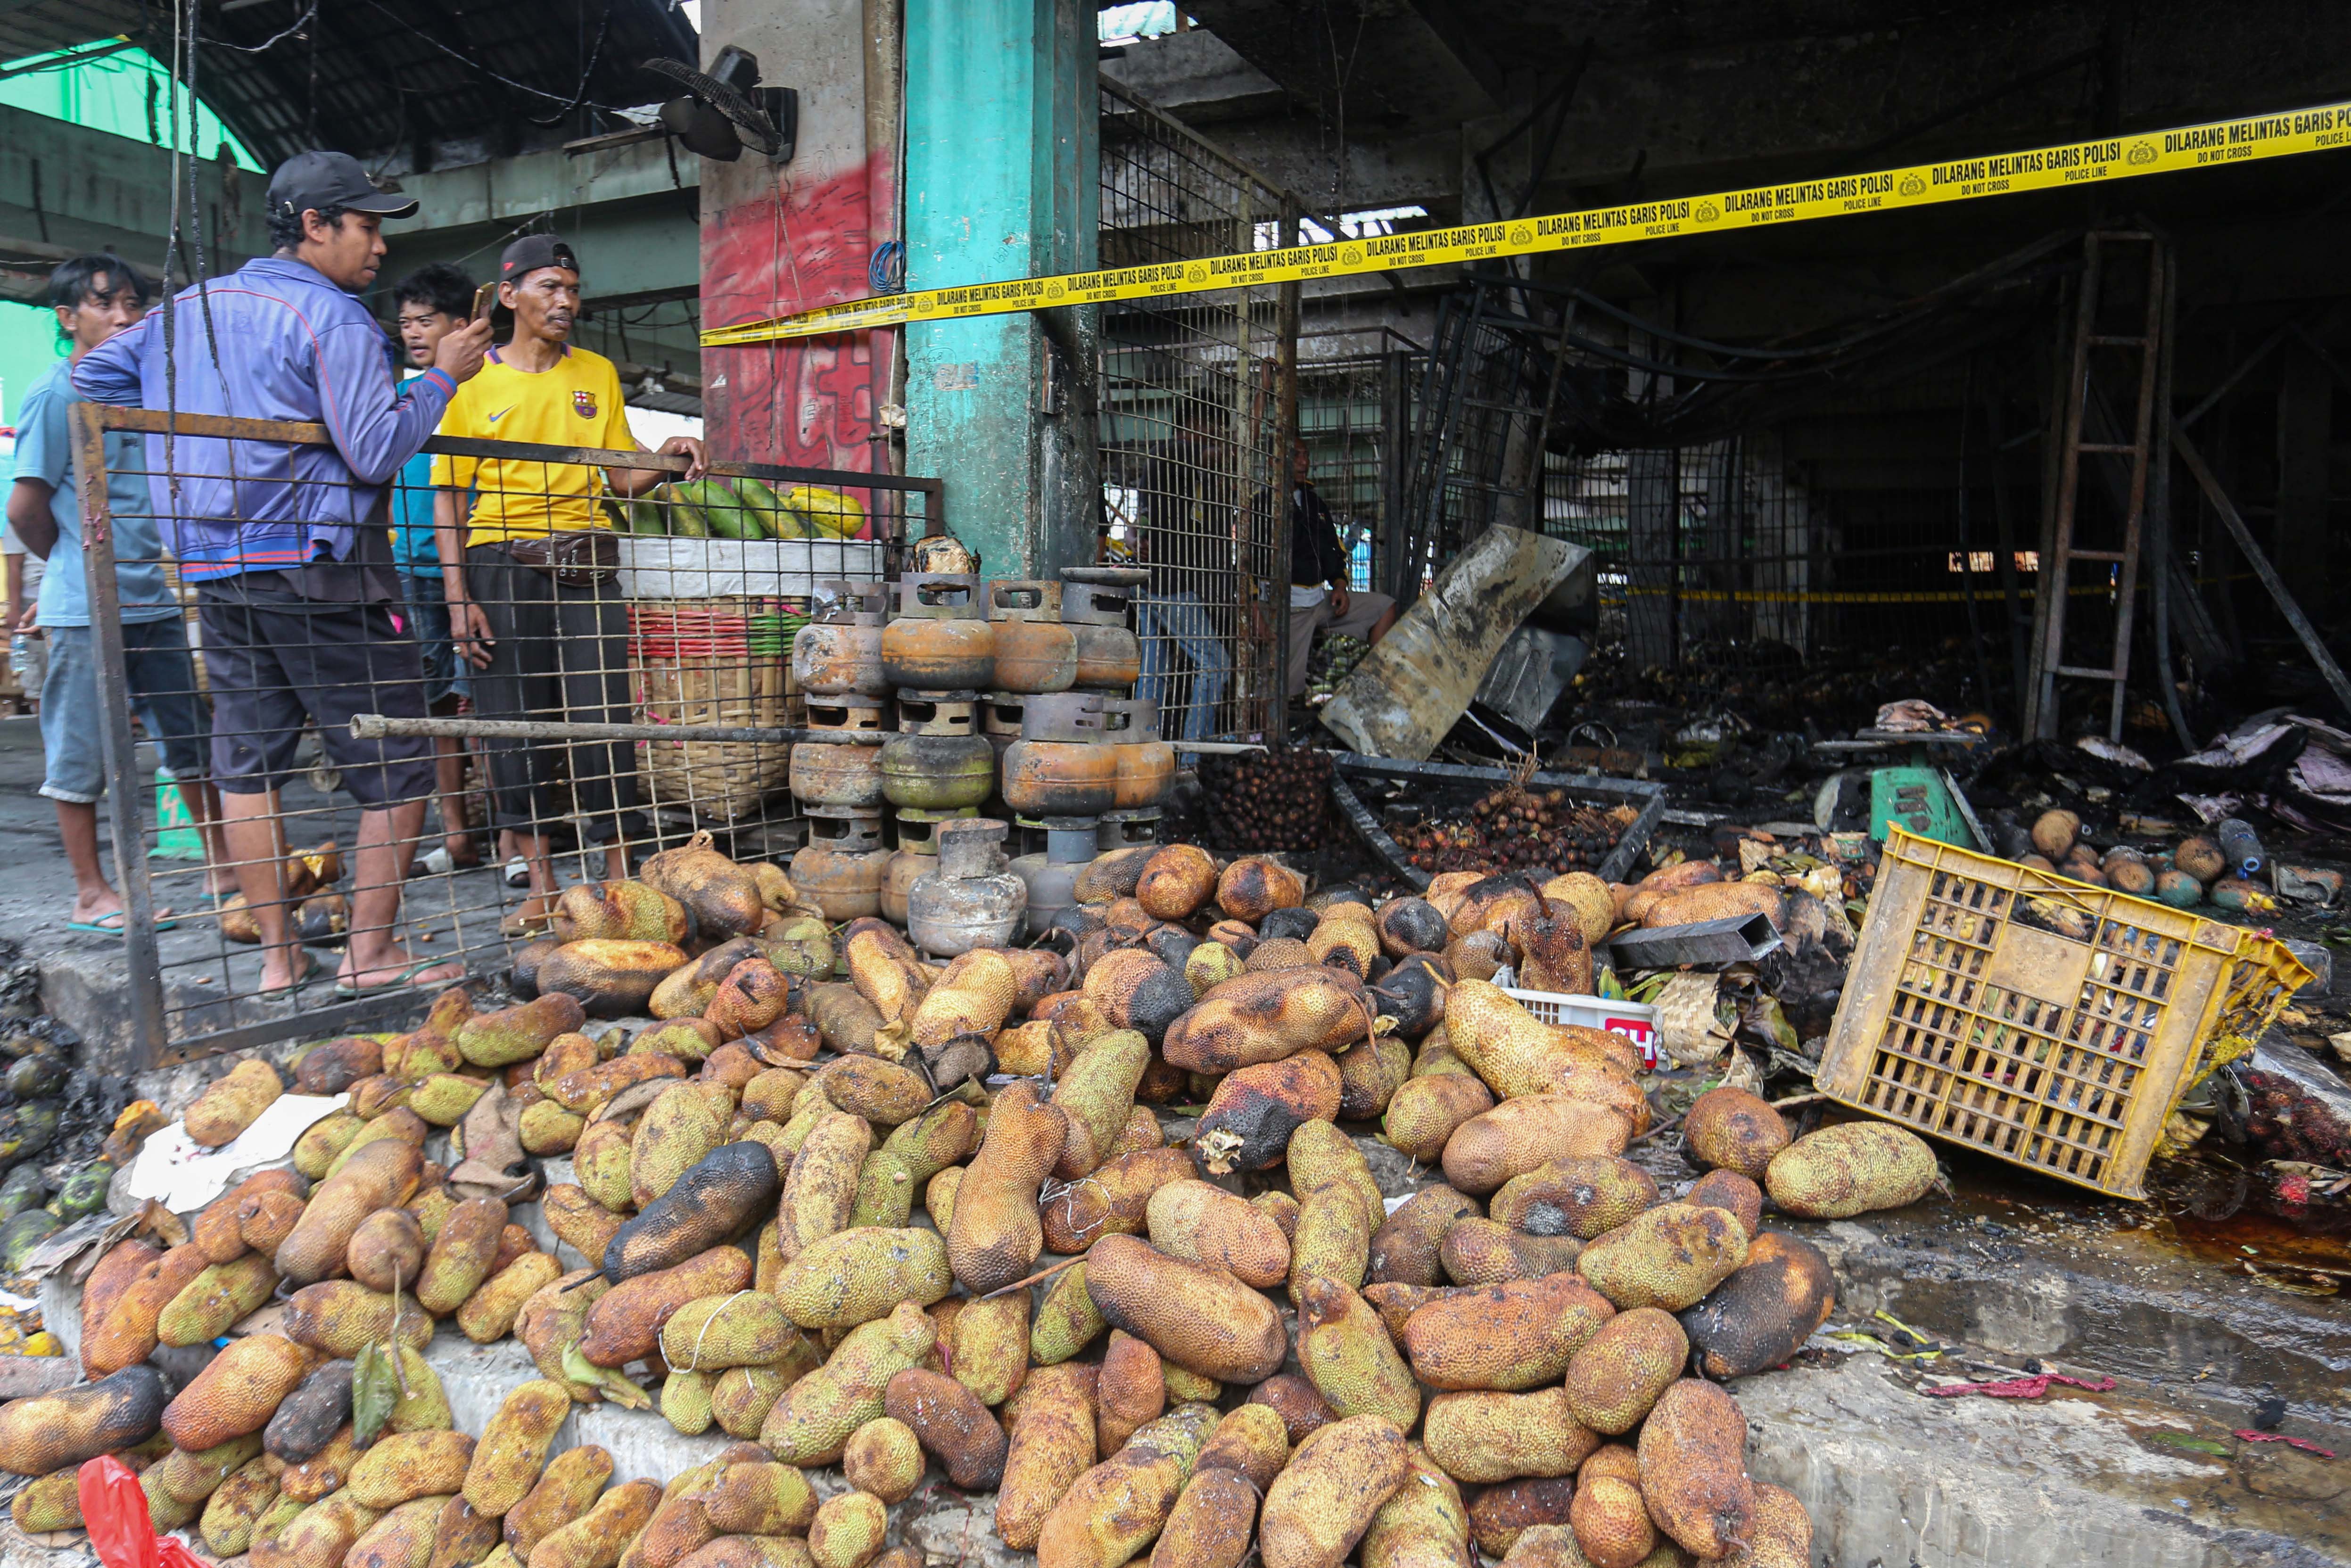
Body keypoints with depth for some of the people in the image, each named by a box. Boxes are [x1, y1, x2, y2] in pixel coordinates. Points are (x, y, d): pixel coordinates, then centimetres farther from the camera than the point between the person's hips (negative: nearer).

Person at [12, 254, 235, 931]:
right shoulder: (56, 395, -8)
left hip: (154, 601, 7)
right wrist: (78, 568, 5)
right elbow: (25, 507, -10)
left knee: (193, 739, 11)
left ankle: (223, 869, 21)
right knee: (82, 756, 3)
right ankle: (91, 895, 12)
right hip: (87, 611, -7)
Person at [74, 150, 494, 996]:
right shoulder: (332, 320, -9)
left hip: (216, 569, 8)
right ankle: (371, 952, 0)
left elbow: (91, 376, 23)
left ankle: (278, 956, 14)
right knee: (396, 764, 0)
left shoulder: (185, 309, 16)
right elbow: (375, 453, -15)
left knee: (247, 760, 10)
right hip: (320, 566, -8)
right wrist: (442, 375, -5)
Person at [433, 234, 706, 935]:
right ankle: (542, 888, 10)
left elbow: (623, 477, 12)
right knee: (514, 721, 0)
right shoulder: (474, 384, 6)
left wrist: (666, 457, -10)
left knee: (603, 717, -3)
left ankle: (619, 878, 5)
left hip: (586, 562, 1)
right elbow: (450, 497, 3)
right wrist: (457, 597, -6)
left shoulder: (598, 373, 13)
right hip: (502, 563, -1)